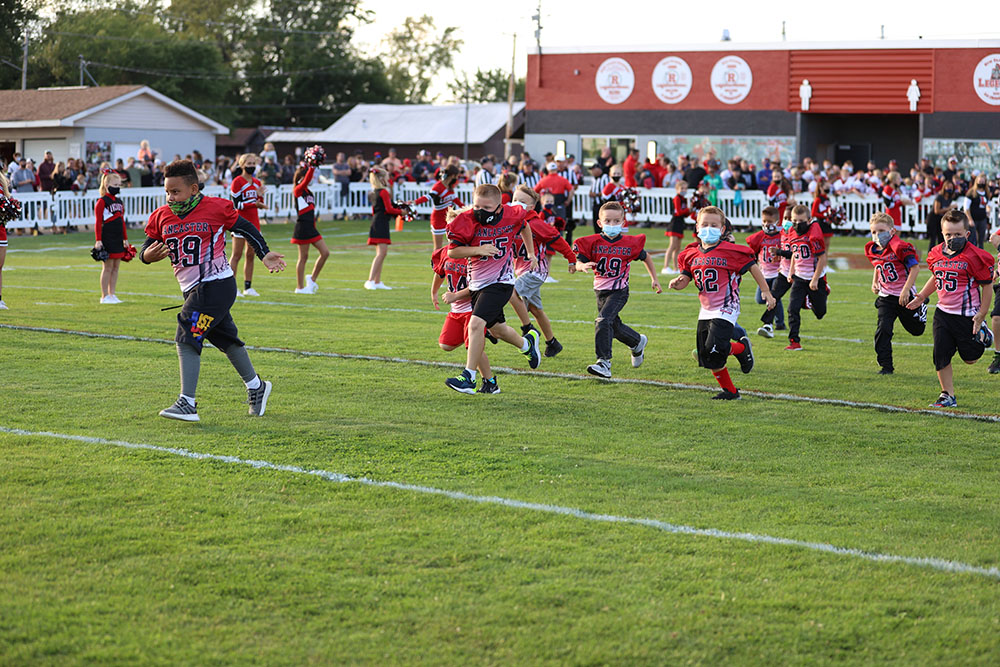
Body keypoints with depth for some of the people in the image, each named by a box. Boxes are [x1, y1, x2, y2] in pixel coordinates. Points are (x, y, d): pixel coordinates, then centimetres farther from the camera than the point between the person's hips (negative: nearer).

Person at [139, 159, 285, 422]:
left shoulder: (215, 208, -10)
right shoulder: (161, 217, 4)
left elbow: (245, 227, 3)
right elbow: (146, 249, 8)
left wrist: (264, 255, -2)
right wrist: (148, 255, -16)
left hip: (217, 284, -7)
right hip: (192, 289, 7)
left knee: (187, 337, -18)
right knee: (226, 338, 19)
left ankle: (187, 403, -19)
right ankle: (256, 386, 39)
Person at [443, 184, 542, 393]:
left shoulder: (511, 216, -10)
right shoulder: (467, 221, -12)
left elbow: (524, 226, 15)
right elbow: (452, 251, -11)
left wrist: (531, 253, 20)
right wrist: (478, 250, -24)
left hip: (500, 282, -4)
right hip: (477, 283, 4)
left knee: (476, 323, -20)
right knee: (496, 329, 19)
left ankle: (469, 376, -15)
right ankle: (527, 343, 51)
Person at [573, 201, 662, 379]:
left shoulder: (630, 243, -6)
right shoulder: (593, 242, -5)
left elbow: (645, 257, 12)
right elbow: (578, 263, -10)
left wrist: (654, 279, 13)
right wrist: (583, 266, -34)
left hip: (619, 291, -4)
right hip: (601, 290, 4)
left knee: (603, 320, -23)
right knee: (615, 326, 16)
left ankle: (604, 362, -22)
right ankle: (638, 342, 46)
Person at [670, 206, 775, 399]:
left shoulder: (730, 251, -11)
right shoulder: (691, 254, 5)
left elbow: (752, 267, -4)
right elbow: (685, 279, 11)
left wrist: (766, 292, -2)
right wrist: (677, 283, -13)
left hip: (726, 309, -6)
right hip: (706, 311, 6)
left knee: (715, 348, -23)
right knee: (708, 358, 6)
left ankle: (742, 348, 10)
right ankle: (730, 391, 23)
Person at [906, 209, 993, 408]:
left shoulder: (975, 257, -15)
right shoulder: (936, 254, 2)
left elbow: (986, 286, -8)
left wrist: (981, 315, -9)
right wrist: (921, 296, 14)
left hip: (966, 315, -5)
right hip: (943, 312, 5)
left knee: (970, 358, 7)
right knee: (941, 355, 0)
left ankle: (983, 335, 40)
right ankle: (948, 395, 12)